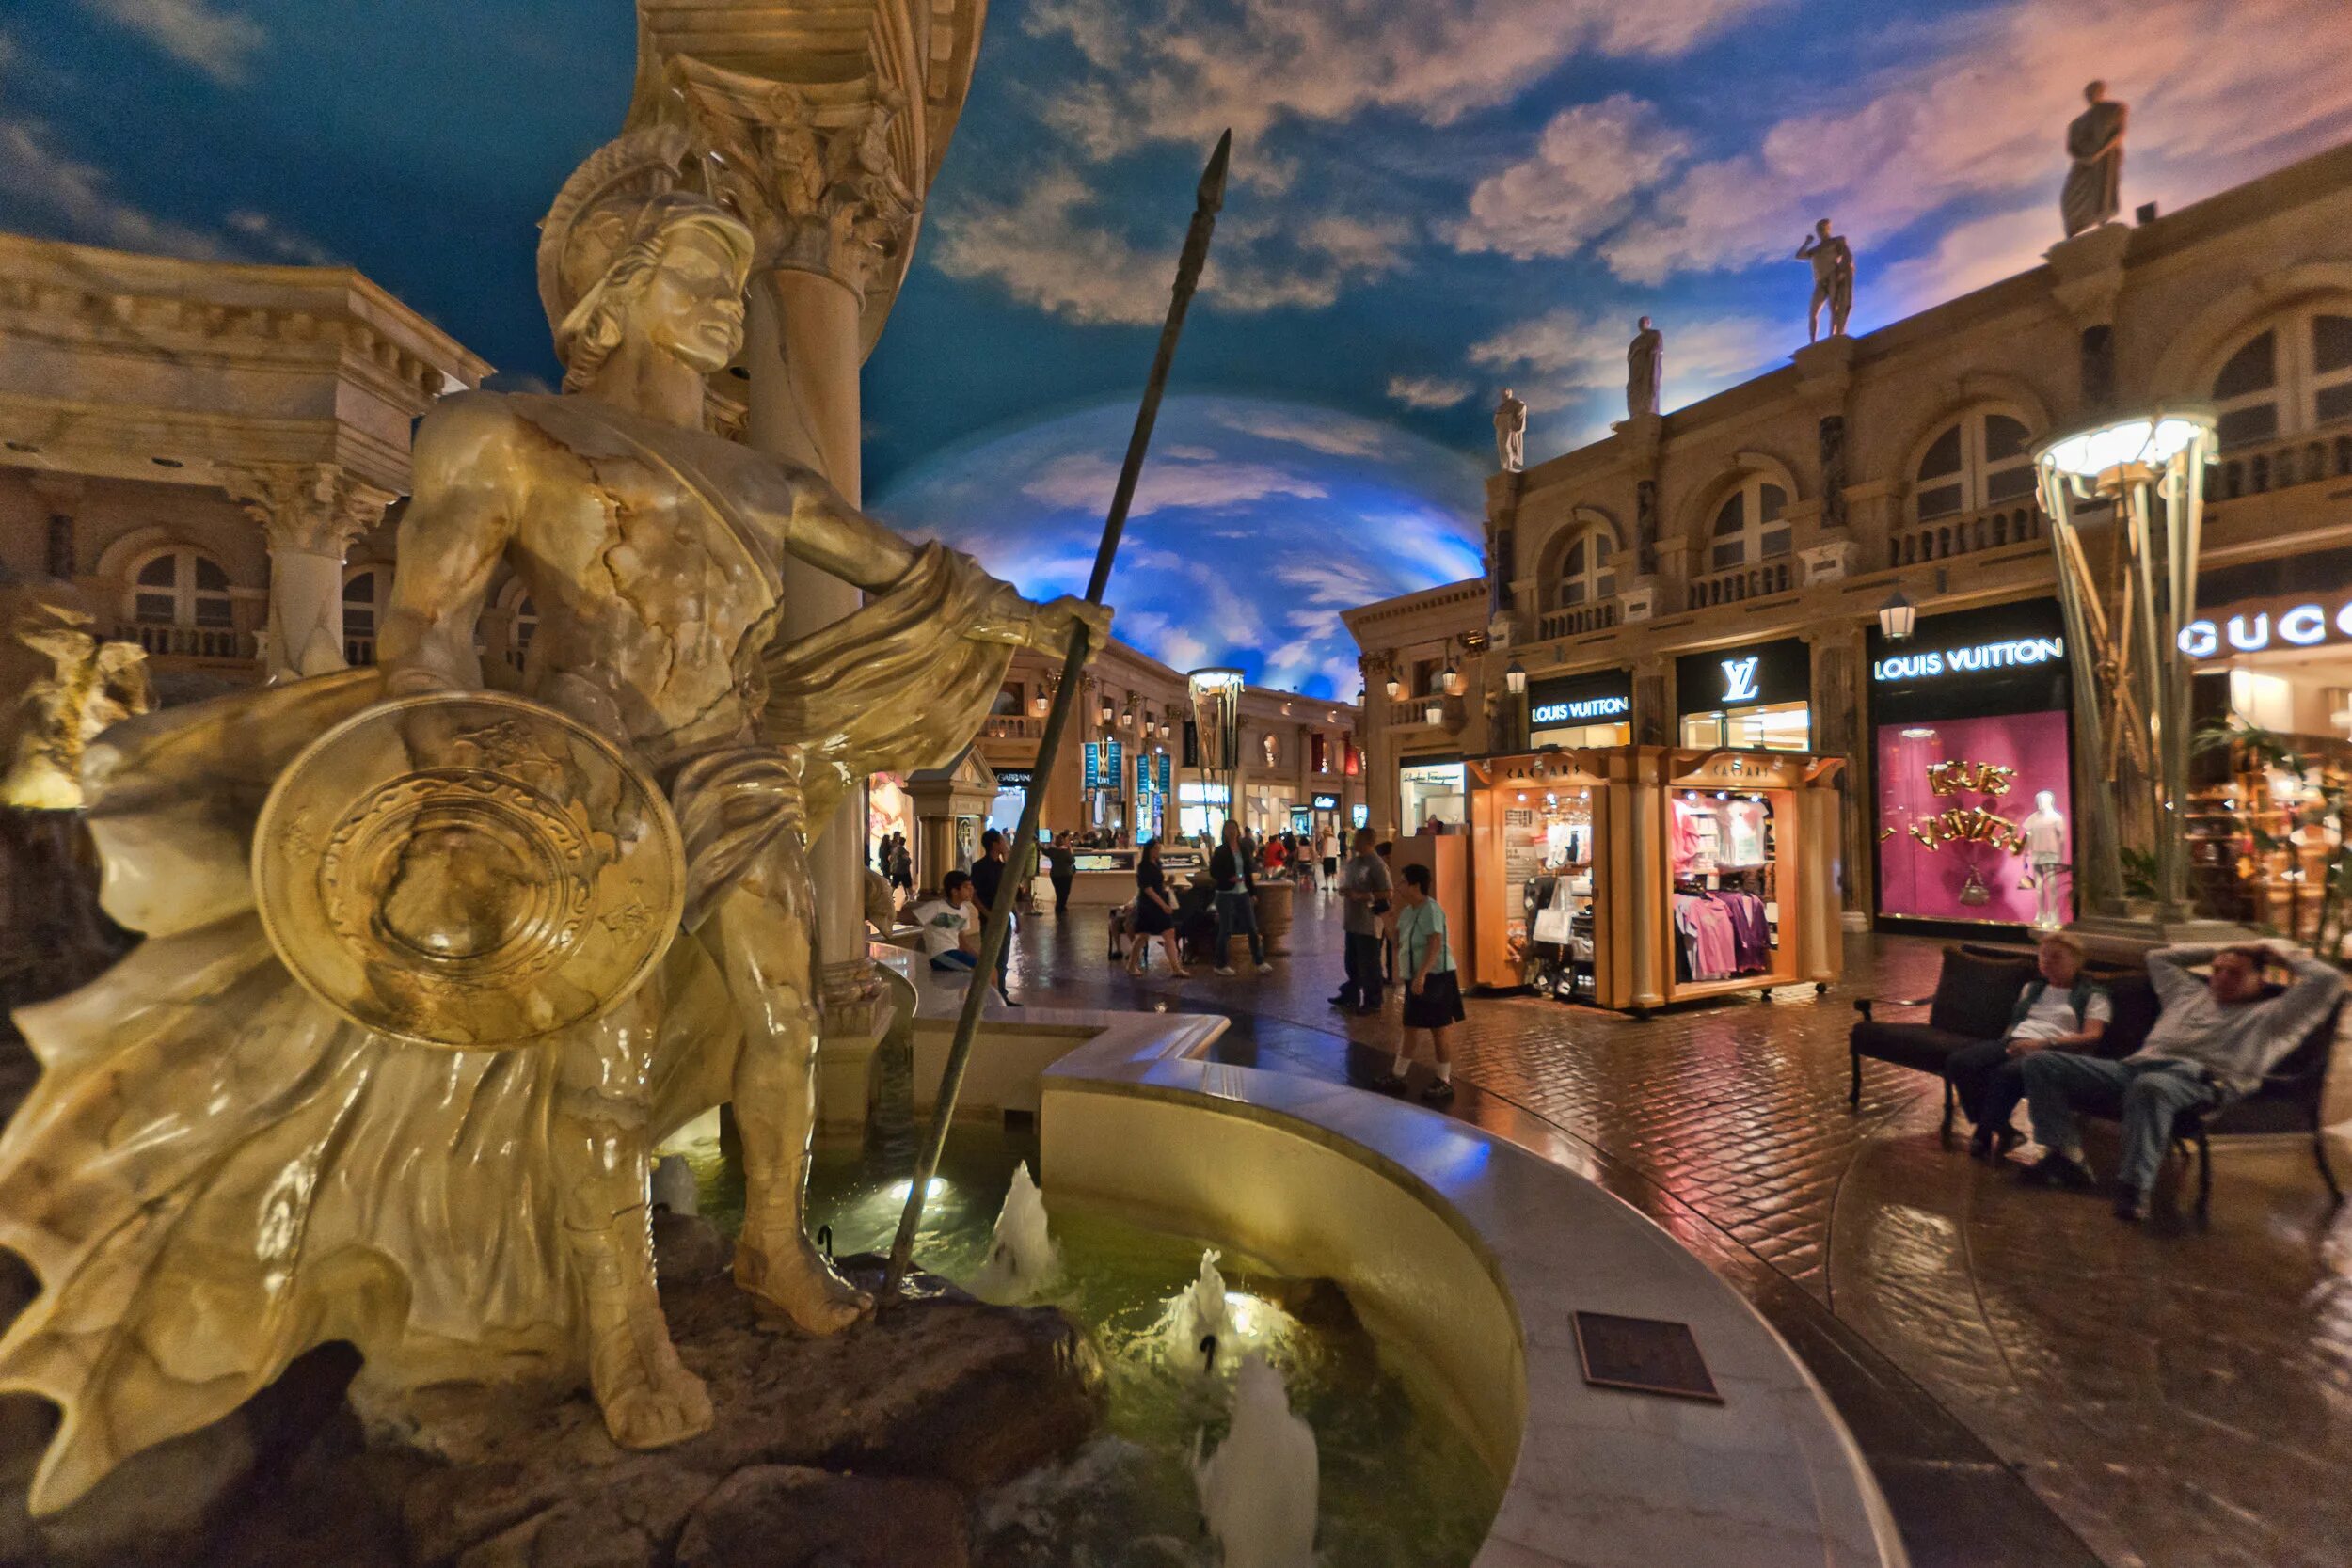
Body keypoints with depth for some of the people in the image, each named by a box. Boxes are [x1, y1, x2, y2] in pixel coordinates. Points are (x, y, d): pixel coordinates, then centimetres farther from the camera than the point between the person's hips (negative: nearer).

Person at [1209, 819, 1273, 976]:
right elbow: (1213, 872, -6)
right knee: (1225, 930, 2)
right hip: (1226, 894, -4)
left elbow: (1248, 872, 11)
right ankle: (1221, 965, 15)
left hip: (1243, 893, 4)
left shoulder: (1244, 848, 7)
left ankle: (1260, 962, 12)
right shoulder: (1220, 851, -5)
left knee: (1253, 929, 3)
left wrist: (1253, 892, 10)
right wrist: (1229, 878, -20)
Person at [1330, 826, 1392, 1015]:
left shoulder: (1377, 865, -16)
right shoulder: (1352, 860, 9)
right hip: (1352, 920, 8)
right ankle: (1350, 996, 33)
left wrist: (1361, 896, -23)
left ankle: (1372, 1002, 15)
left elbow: (1388, 893, -20)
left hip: (1368, 923, -8)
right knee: (1352, 962, 19)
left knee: (1369, 964, 3)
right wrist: (1343, 890, 1)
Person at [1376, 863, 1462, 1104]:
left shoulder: (1430, 910, -19)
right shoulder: (1408, 910, 9)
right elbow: (1398, 940, 22)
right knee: (1408, 1028, 15)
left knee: (1439, 1029, 2)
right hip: (1416, 977, 9)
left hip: (1435, 976, -9)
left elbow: (1436, 945, -27)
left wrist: (1421, 975, -32)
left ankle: (1445, 1082, 14)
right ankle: (1397, 1076, 25)